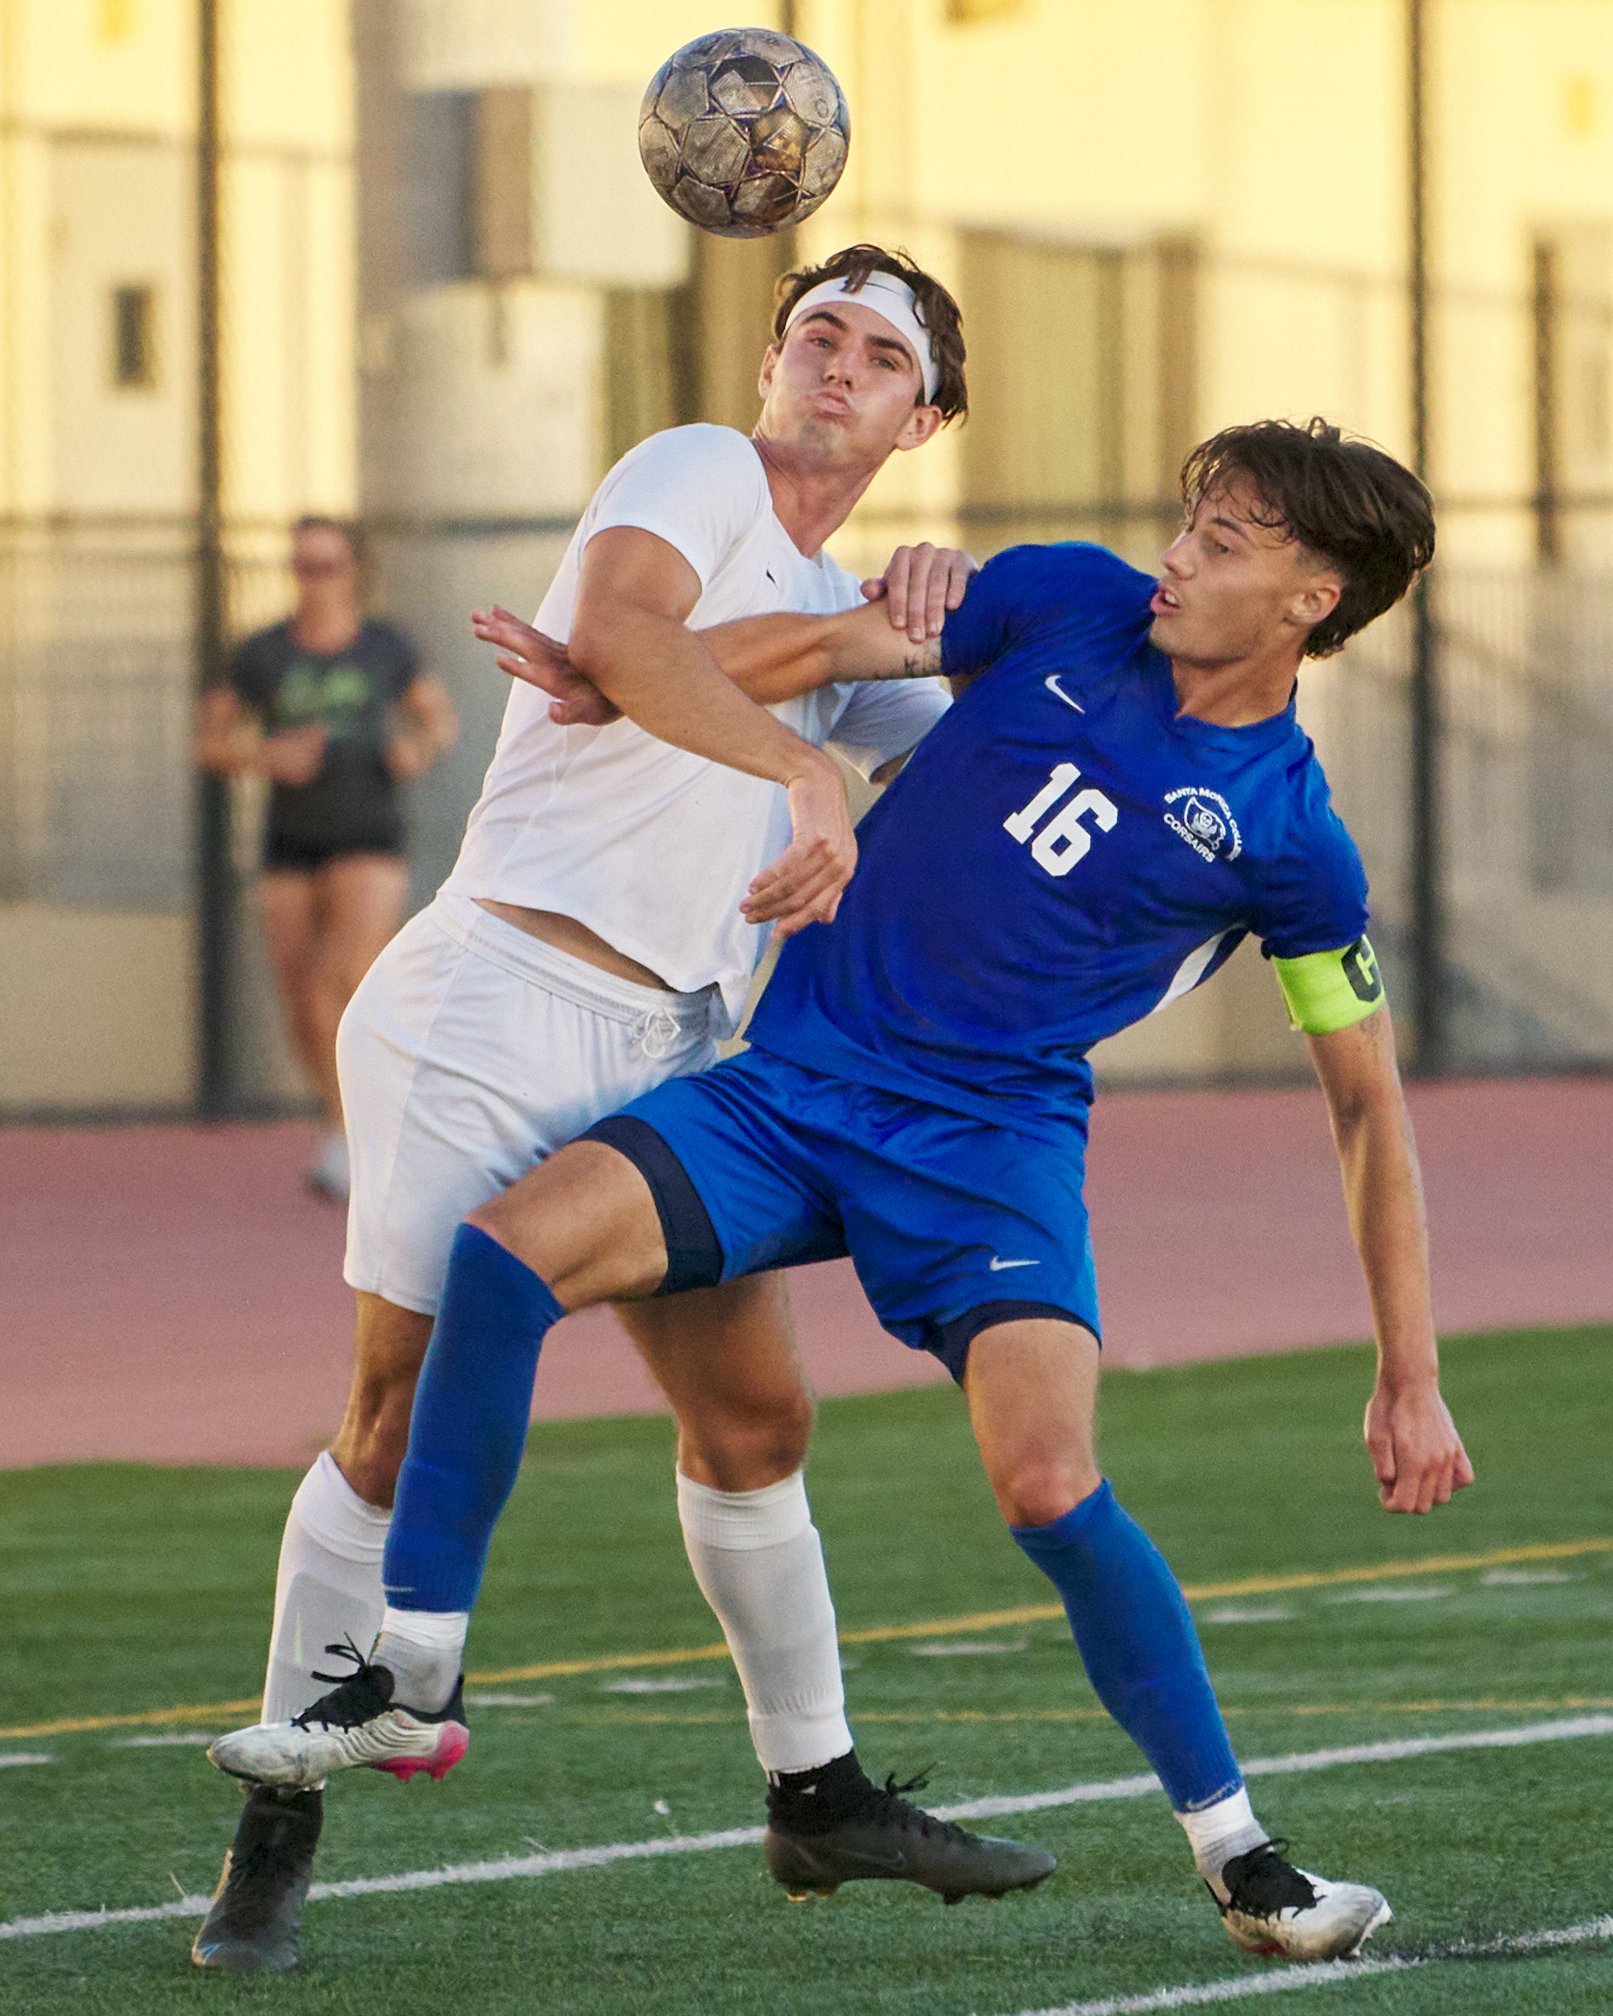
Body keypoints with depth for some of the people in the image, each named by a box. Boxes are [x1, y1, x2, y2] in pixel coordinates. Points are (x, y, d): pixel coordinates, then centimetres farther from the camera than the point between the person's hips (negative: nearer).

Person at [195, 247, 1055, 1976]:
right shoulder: (699, 471, -3)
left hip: (666, 1053, 8)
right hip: (499, 993, -8)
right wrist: (806, 771, -31)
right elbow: (615, 624, -24)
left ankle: (816, 1786, 22)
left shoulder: (838, 609, 22)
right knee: (407, 1420, -9)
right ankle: (276, 1835, -4)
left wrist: (938, 631, 3)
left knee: (753, 1420, 9)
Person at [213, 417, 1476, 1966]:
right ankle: (415, 1676, -7)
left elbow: (1365, 1096, 2)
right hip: (793, 1085, 3)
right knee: (506, 1248, -18)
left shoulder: (1288, 838, -5)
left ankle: (1239, 1860, -7)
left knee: (1052, 1487, -25)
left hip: (994, 1144, -3)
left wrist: (1411, 1376, 0)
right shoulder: (1075, 605, 1)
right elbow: (832, 646, 13)